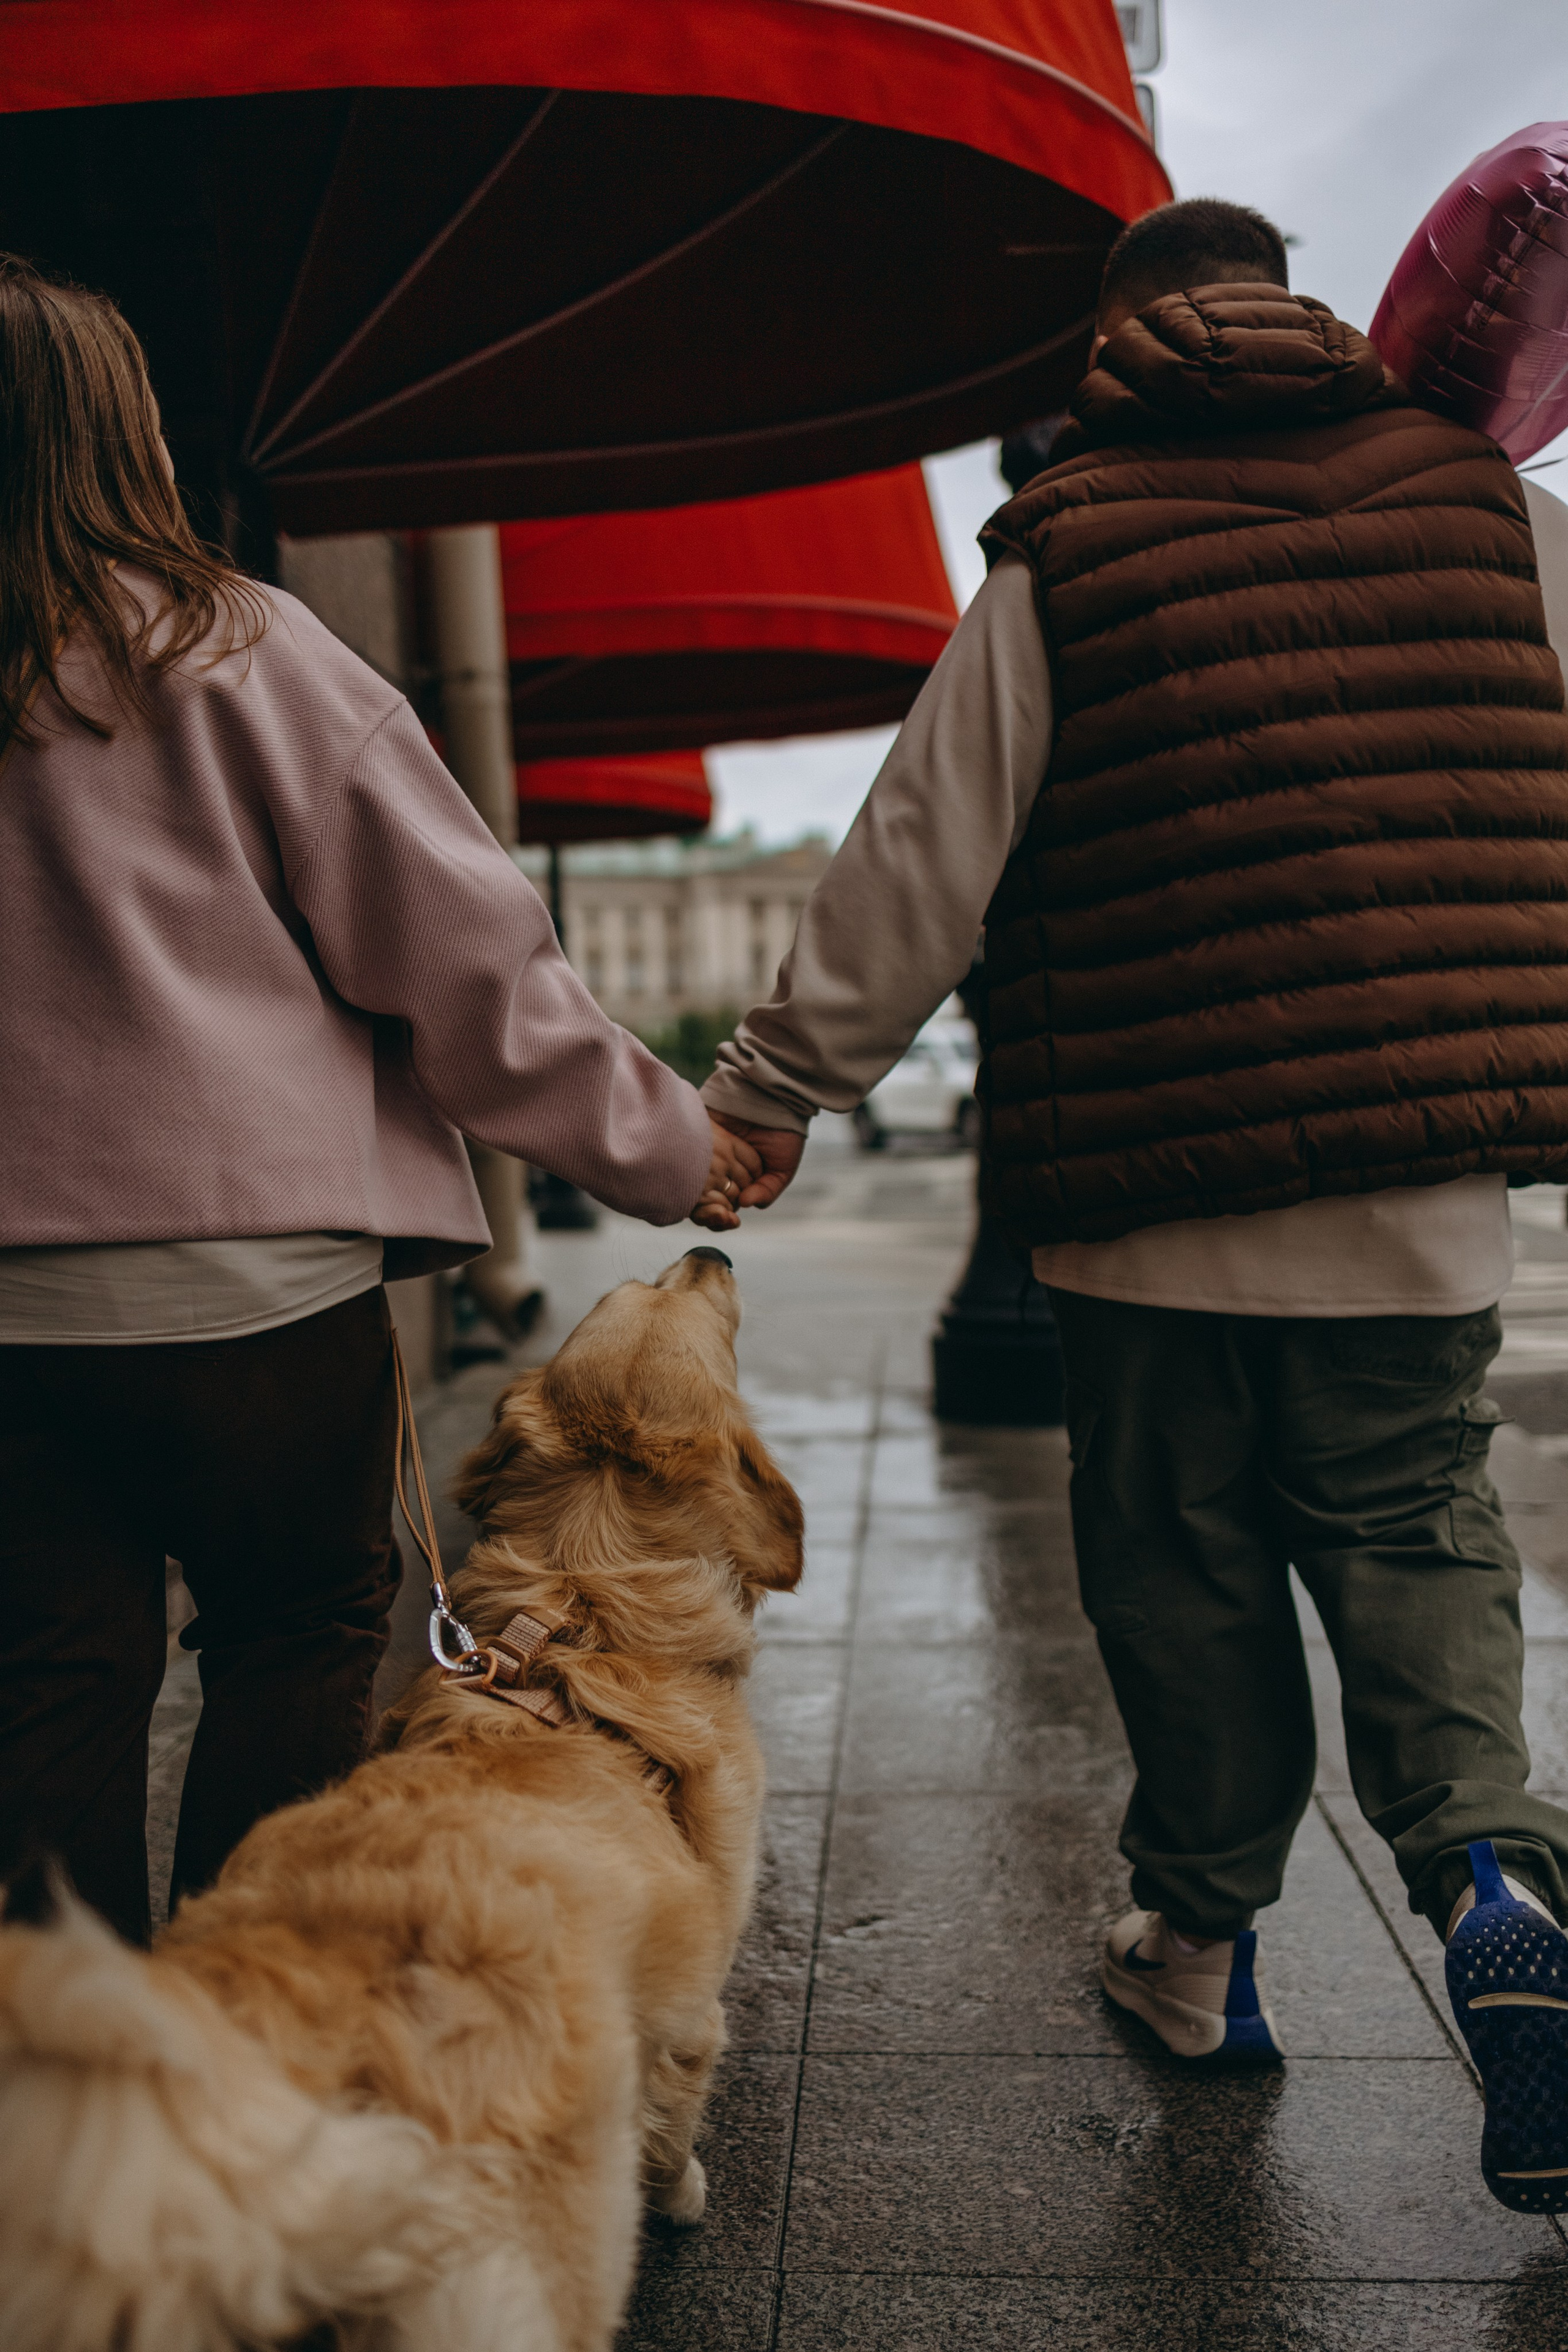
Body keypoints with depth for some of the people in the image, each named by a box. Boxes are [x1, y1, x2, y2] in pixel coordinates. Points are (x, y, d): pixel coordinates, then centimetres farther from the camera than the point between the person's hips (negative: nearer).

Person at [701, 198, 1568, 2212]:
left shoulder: (1060, 553, -1)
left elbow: (919, 858, -3)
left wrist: (770, 1088, 4)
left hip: (1153, 1176, -2)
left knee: (1183, 1556, 11)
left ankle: (1203, 1940, 24)